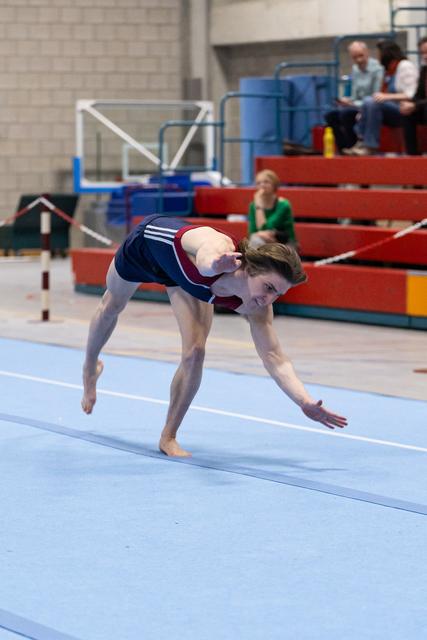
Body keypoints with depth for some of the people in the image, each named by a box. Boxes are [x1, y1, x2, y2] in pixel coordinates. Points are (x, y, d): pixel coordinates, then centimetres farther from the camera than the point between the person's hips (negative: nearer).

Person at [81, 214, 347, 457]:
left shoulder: (256, 307, -34)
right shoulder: (219, 246, -50)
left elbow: (274, 356, -35)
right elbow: (206, 257, -75)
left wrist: (305, 401, -48)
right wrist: (214, 264, -99)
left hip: (181, 275, 3)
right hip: (146, 243, -2)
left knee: (194, 353, -16)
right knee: (111, 308, 26)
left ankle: (168, 438, 4)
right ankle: (91, 368, 60)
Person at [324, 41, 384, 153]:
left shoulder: (377, 69, -14)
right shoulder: (355, 69, 11)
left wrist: (354, 104, -21)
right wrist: (348, 101, -6)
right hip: (358, 105, 8)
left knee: (345, 113, -30)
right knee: (330, 115, -9)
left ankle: (353, 147, -16)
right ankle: (343, 148, -4)